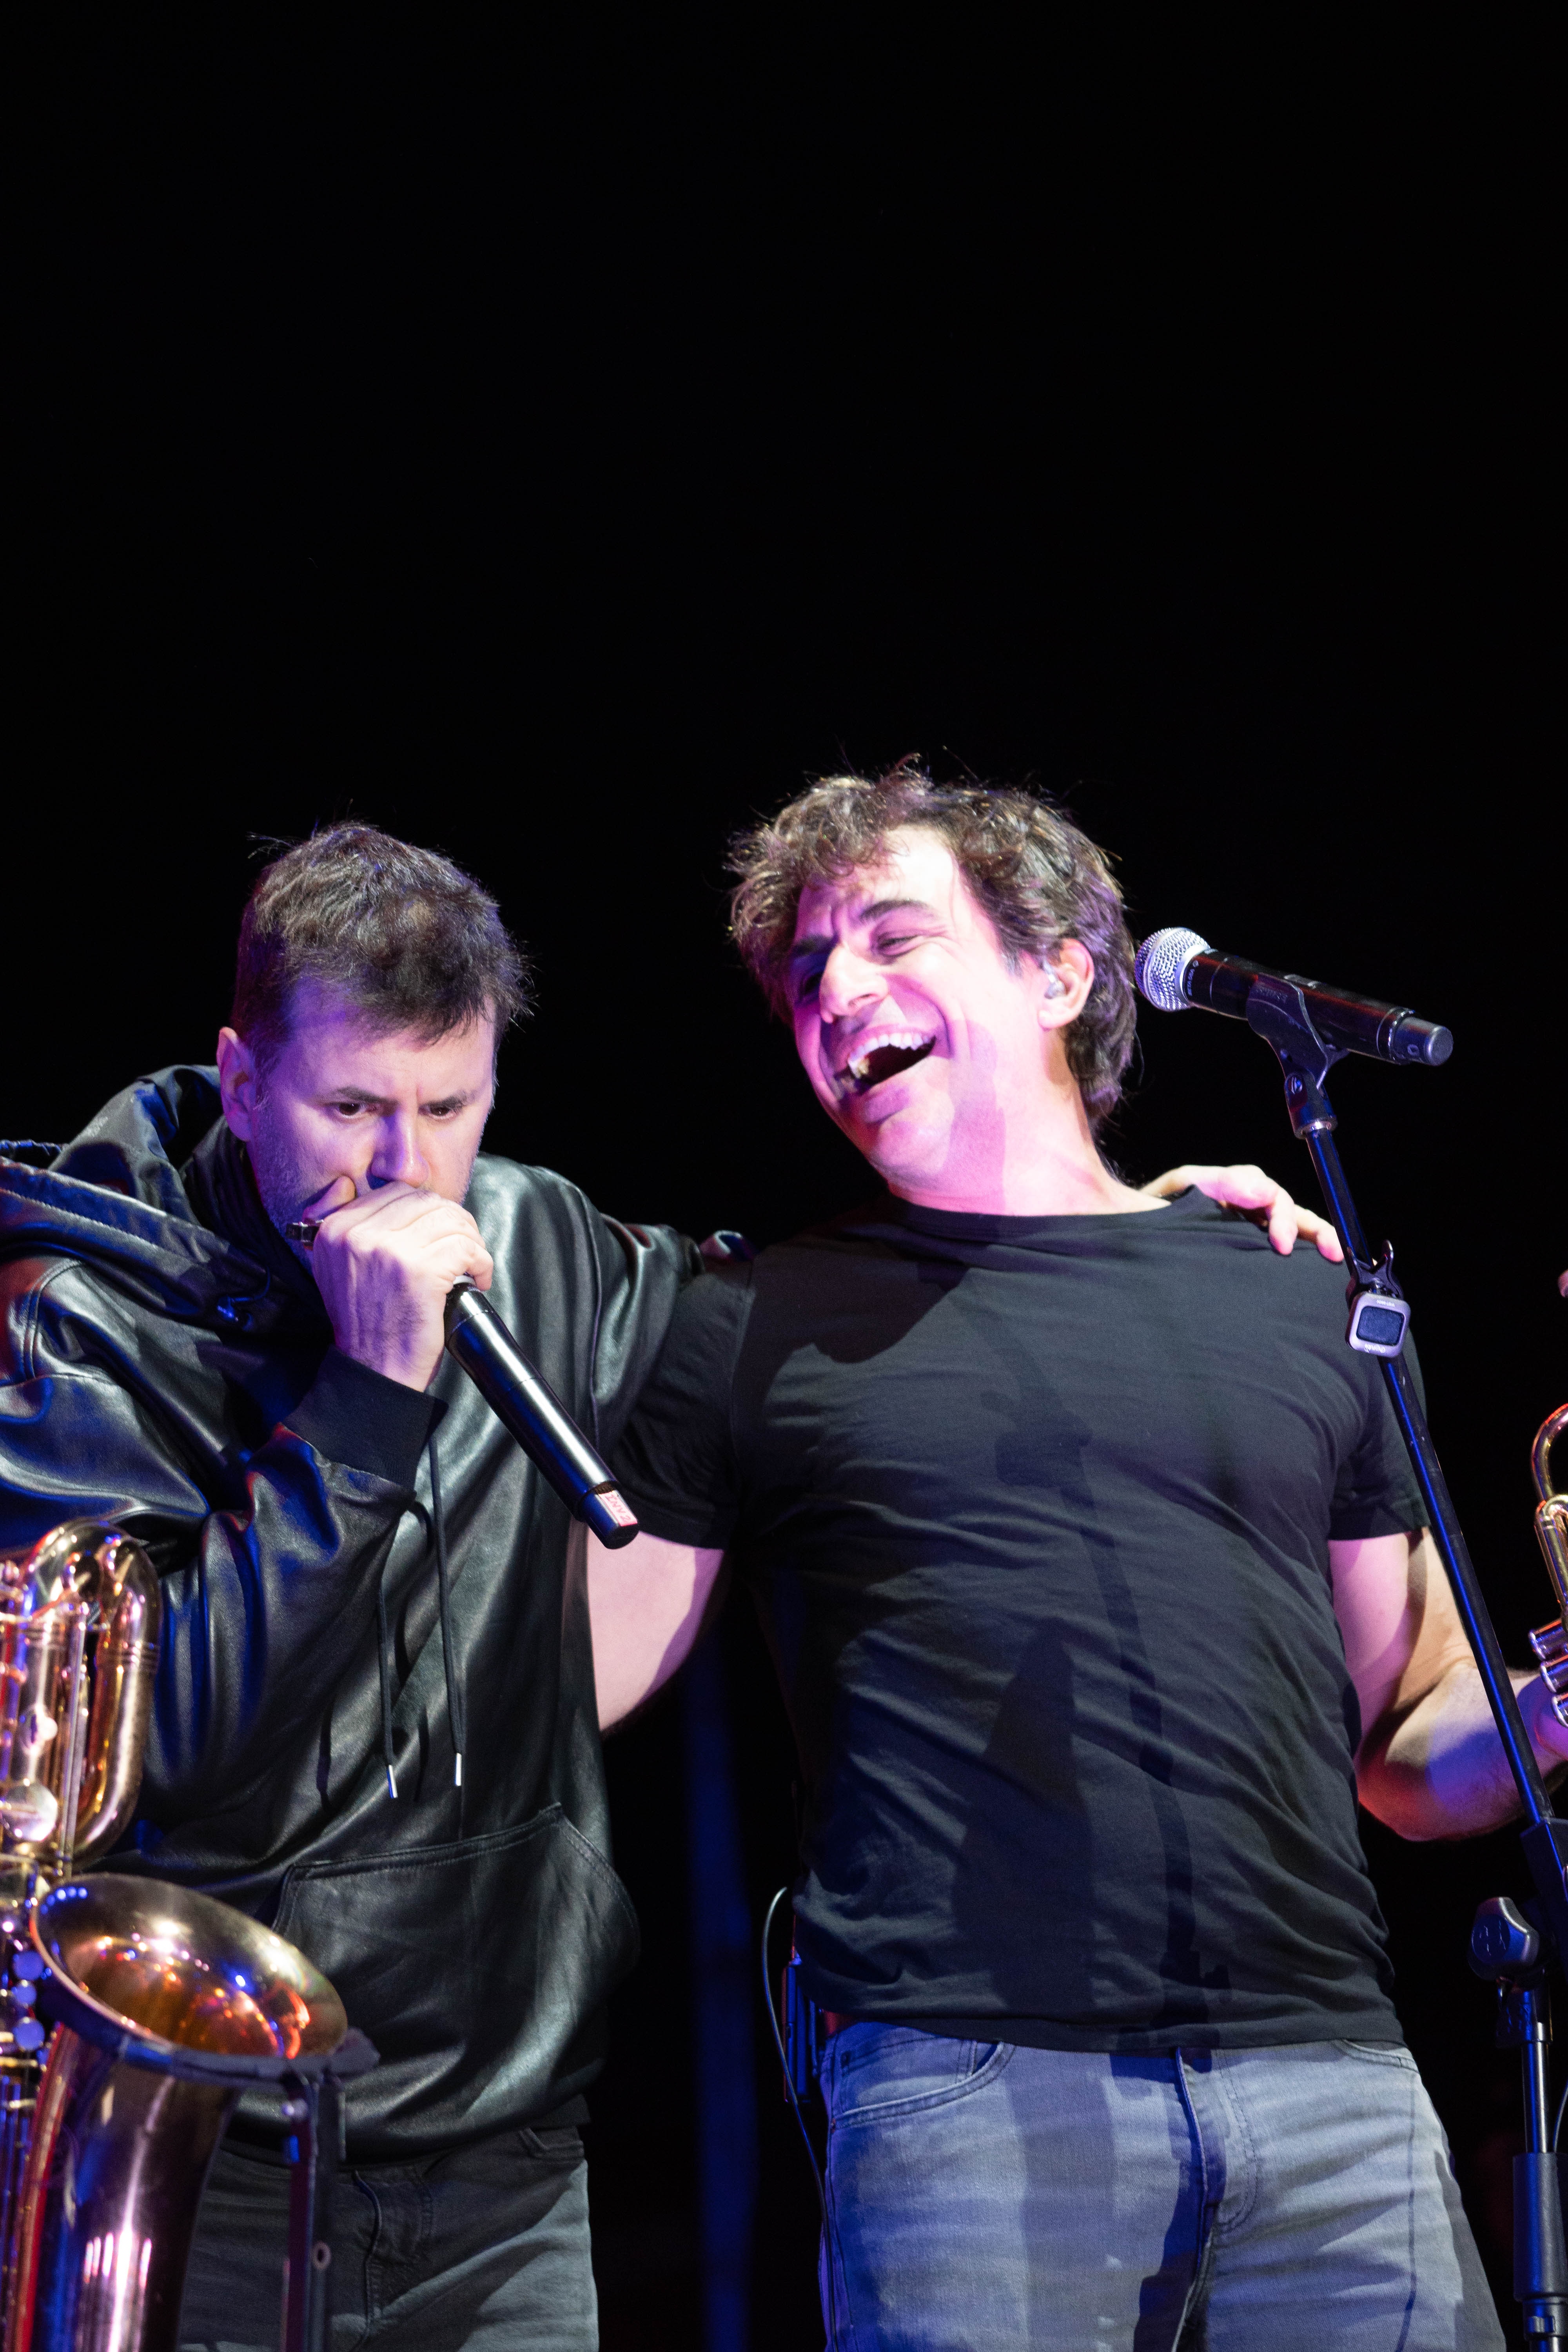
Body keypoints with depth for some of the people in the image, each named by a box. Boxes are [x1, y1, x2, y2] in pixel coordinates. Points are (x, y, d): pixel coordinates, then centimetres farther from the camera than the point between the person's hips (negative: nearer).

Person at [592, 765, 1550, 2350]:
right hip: (967, 2085, -2)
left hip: (1328, 2072, 2)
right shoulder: (763, 1327, 13)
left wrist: (1542, 1714, -1)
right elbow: (567, 1688, 8)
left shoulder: (1304, 1302, 17)